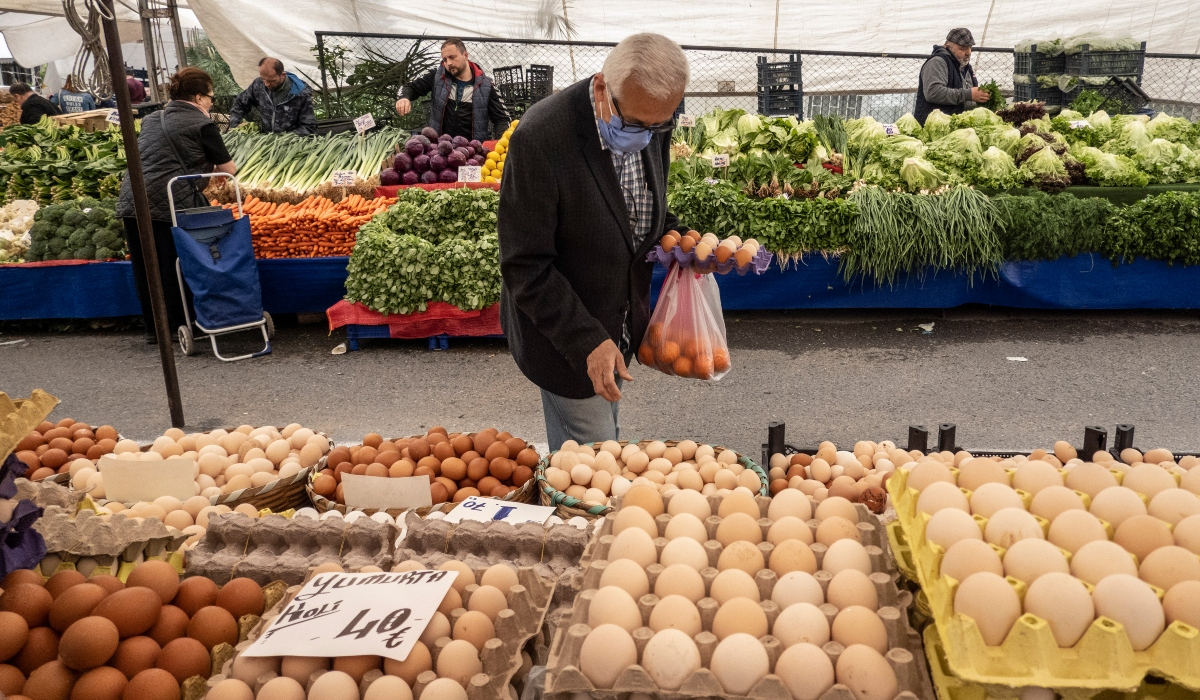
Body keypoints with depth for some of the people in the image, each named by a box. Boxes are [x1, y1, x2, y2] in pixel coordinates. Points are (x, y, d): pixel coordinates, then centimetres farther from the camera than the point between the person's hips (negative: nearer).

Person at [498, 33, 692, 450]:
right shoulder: (540, 138, -29)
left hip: (621, 319, 7)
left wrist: (668, 233, -7)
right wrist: (587, 340, -27)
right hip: (562, 330, -6)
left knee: (607, 437, 24)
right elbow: (525, 267, -24)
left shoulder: (652, 121, -7)